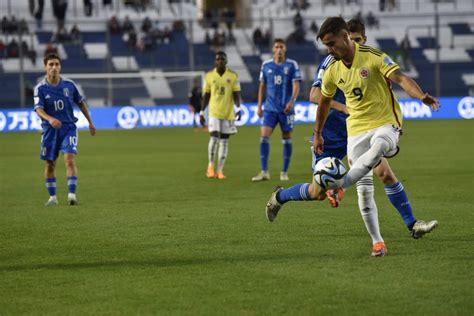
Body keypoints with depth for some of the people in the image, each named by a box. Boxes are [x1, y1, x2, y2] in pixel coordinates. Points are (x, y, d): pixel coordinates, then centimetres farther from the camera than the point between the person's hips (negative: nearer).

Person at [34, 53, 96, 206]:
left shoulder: (69, 84, -1)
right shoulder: (40, 88, -7)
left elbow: (81, 102, 13)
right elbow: (38, 109, -18)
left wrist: (90, 122, 16)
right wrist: (50, 119, -38)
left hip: (68, 127, 0)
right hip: (50, 129, 0)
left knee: (70, 159, -18)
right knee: (50, 164, 7)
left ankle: (72, 194, -20)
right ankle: (52, 197, 22)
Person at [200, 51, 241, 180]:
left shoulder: (233, 76, 0)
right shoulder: (209, 76, 3)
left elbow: (236, 94, -1)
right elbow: (206, 95, 9)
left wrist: (238, 108, -16)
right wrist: (202, 112, 7)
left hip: (228, 113, 1)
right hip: (214, 112, -1)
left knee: (224, 141, 2)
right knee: (214, 137, -15)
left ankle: (219, 170, 7)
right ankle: (211, 165, 4)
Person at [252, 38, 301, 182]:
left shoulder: (292, 65, -1)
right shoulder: (266, 65, 7)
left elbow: (296, 85, -7)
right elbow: (262, 86, 13)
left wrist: (292, 101, -24)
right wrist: (259, 106, 8)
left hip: (286, 109, -2)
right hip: (270, 108, 2)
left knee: (286, 139, 4)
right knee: (264, 137, -11)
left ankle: (284, 172, 13)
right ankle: (264, 172, -10)